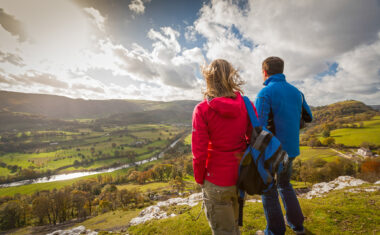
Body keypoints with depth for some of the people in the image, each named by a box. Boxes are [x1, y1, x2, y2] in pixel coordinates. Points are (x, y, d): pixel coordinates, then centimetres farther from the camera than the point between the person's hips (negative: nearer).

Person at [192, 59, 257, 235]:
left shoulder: (202, 109, -20)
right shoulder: (246, 104, -8)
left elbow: (199, 152, -18)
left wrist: (199, 179, -1)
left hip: (217, 180, -5)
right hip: (242, 176, 5)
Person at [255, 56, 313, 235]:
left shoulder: (265, 93, -19)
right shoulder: (296, 92, 4)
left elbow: (259, 127, -25)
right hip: (291, 150, 7)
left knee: (268, 191, 12)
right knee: (284, 184, 28)